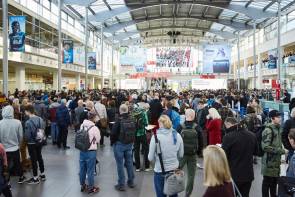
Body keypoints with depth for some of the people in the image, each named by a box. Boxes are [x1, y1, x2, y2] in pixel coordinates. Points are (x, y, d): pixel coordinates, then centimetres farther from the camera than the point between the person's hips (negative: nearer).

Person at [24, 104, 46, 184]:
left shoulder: (28, 122, -24)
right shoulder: (40, 119, -6)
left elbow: (27, 136, -21)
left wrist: (27, 139, 0)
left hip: (32, 143, -6)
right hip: (40, 142, 6)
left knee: (34, 160, 7)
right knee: (39, 157, 20)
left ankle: (35, 178, 19)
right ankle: (42, 175, 33)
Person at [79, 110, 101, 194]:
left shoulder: (82, 125, -4)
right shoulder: (95, 128, -18)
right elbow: (98, 140, -6)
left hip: (82, 150, 5)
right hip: (91, 152, -5)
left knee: (82, 169, 17)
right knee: (90, 171, 8)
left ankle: (82, 186, 33)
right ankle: (91, 188, 21)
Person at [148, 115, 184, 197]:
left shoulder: (156, 136, -14)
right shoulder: (178, 136, -2)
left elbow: (151, 158, -8)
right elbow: (180, 155, 7)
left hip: (160, 171, -3)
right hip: (174, 170, 3)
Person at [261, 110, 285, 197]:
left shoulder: (278, 128, 9)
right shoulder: (268, 130, -18)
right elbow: (265, 147, -24)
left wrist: (282, 149, 7)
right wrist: (281, 150, -21)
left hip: (276, 160, 8)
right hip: (269, 161, -8)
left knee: (275, 180, 19)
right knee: (267, 181, 3)